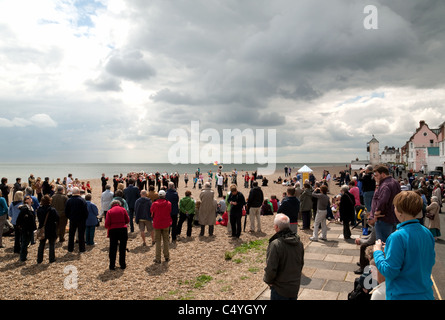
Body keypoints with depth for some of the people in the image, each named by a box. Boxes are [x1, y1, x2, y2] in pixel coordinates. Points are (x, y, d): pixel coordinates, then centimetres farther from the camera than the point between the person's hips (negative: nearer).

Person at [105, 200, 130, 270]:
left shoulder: (109, 211, 2)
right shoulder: (123, 209, 3)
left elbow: (107, 224, -4)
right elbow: (128, 220, 4)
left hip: (113, 230, 0)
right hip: (123, 229, 0)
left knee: (112, 249, 10)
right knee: (122, 248, 10)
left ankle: (112, 265, 13)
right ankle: (122, 264, 16)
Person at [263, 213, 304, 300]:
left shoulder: (275, 245, -26)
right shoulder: (299, 242, -3)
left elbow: (271, 269, -23)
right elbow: (301, 263, 9)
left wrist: (268, 280, -4)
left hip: (280, 290, -6)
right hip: (295, 287, 6)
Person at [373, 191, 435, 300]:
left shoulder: (398, 237, -25)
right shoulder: (427, 233, -4)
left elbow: (389, 272, -22)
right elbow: (431, 261, 11)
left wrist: (377, 251, -8)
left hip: (403, 295, -6)